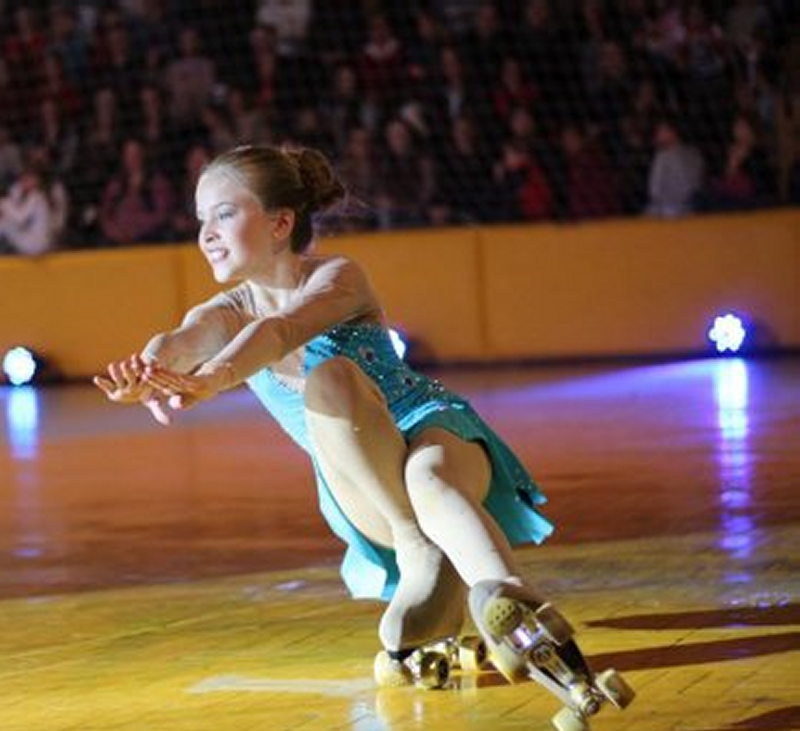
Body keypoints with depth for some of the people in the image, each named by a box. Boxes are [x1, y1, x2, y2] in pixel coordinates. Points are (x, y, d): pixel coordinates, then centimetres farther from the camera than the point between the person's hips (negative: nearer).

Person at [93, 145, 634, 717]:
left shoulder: (338, 278, -8)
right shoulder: (226, 314, 5)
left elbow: (280, 330, -30)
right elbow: (180, 341, -20)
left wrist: (213, 377, -51)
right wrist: (146, 373, -45)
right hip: (363, 493, 5)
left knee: (430, 482, -41)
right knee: (327, 380, -29)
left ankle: (508, 606, -63)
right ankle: (415, 545, -30)